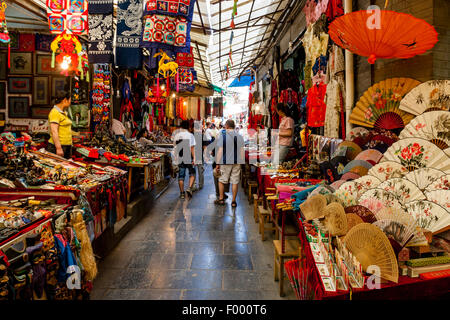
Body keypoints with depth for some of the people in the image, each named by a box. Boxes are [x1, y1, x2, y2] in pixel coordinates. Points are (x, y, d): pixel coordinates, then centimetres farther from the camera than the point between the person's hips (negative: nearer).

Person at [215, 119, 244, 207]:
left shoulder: (222, 136, -6)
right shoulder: (240, 136, 5)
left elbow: (220, 151, -7)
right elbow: (242, 151, 5)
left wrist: (218, 164, -2)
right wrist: (241, 162, 13)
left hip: (225, 162, -3)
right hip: (237, 162, 3)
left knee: (221, 180, 13)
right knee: (235, 182, 5)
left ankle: (221, 199, 19)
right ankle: (233, 201, 11)